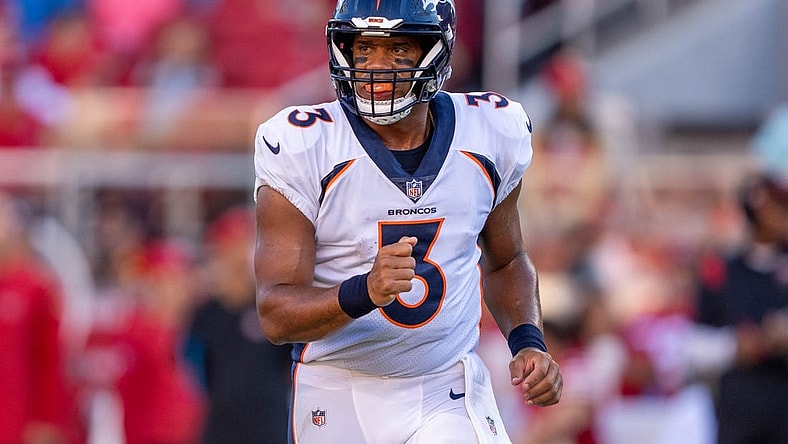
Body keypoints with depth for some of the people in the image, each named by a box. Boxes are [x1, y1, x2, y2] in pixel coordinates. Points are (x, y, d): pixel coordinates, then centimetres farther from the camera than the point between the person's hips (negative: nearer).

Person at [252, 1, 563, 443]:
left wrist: (529, 341, -1)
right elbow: (277, 315, -18)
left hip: (451, 400, 1)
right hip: (339, 402, -1)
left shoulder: (489, 136, -3)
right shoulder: (301, 147, -14)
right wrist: (364, 292, -36)